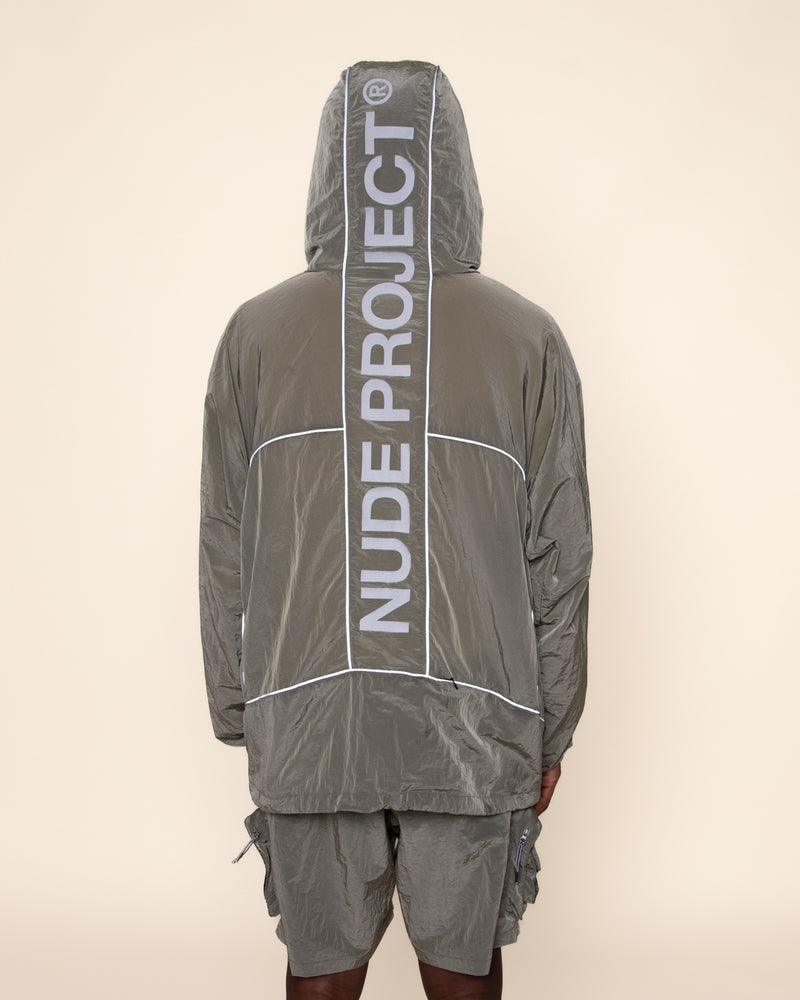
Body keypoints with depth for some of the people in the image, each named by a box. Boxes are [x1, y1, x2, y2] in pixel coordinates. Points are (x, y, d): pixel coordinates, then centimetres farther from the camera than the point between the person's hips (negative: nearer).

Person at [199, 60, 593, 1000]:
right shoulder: (529, 339, -4)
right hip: (474, 724, 0)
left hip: (306, 719, 1)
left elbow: (226, 553, 1)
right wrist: (549, 734, 9)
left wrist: (238, 714, 12)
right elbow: (558, 562, -2)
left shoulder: (257, 333, -3)